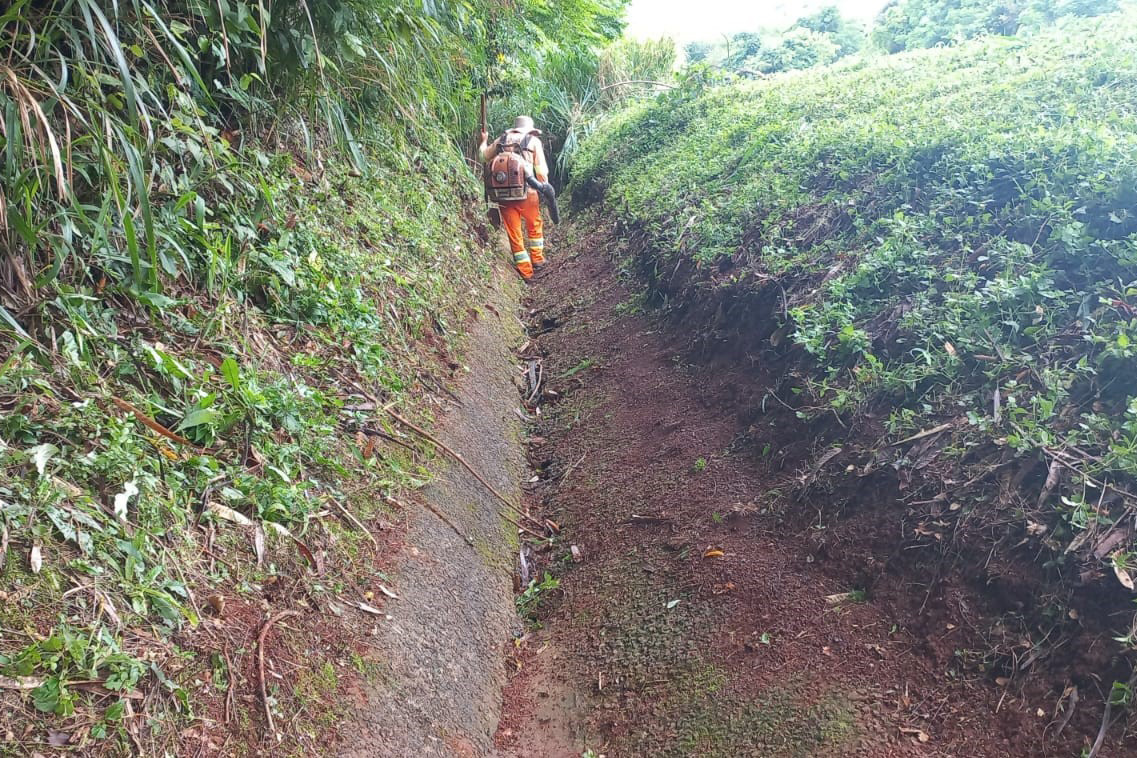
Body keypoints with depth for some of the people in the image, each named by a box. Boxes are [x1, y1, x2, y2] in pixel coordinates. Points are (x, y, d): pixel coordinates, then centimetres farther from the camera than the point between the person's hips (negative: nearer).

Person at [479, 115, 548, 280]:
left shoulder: (501, 140, 9)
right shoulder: (534, 141, 2)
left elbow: (485, 156, 21)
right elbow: (541, 170, -4)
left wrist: (484, 141, 39)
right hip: (528, 192, -2)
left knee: (514, 233, 9)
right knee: (534, 226, 23)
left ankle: (525, 271, 12)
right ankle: (537, 258, 30)